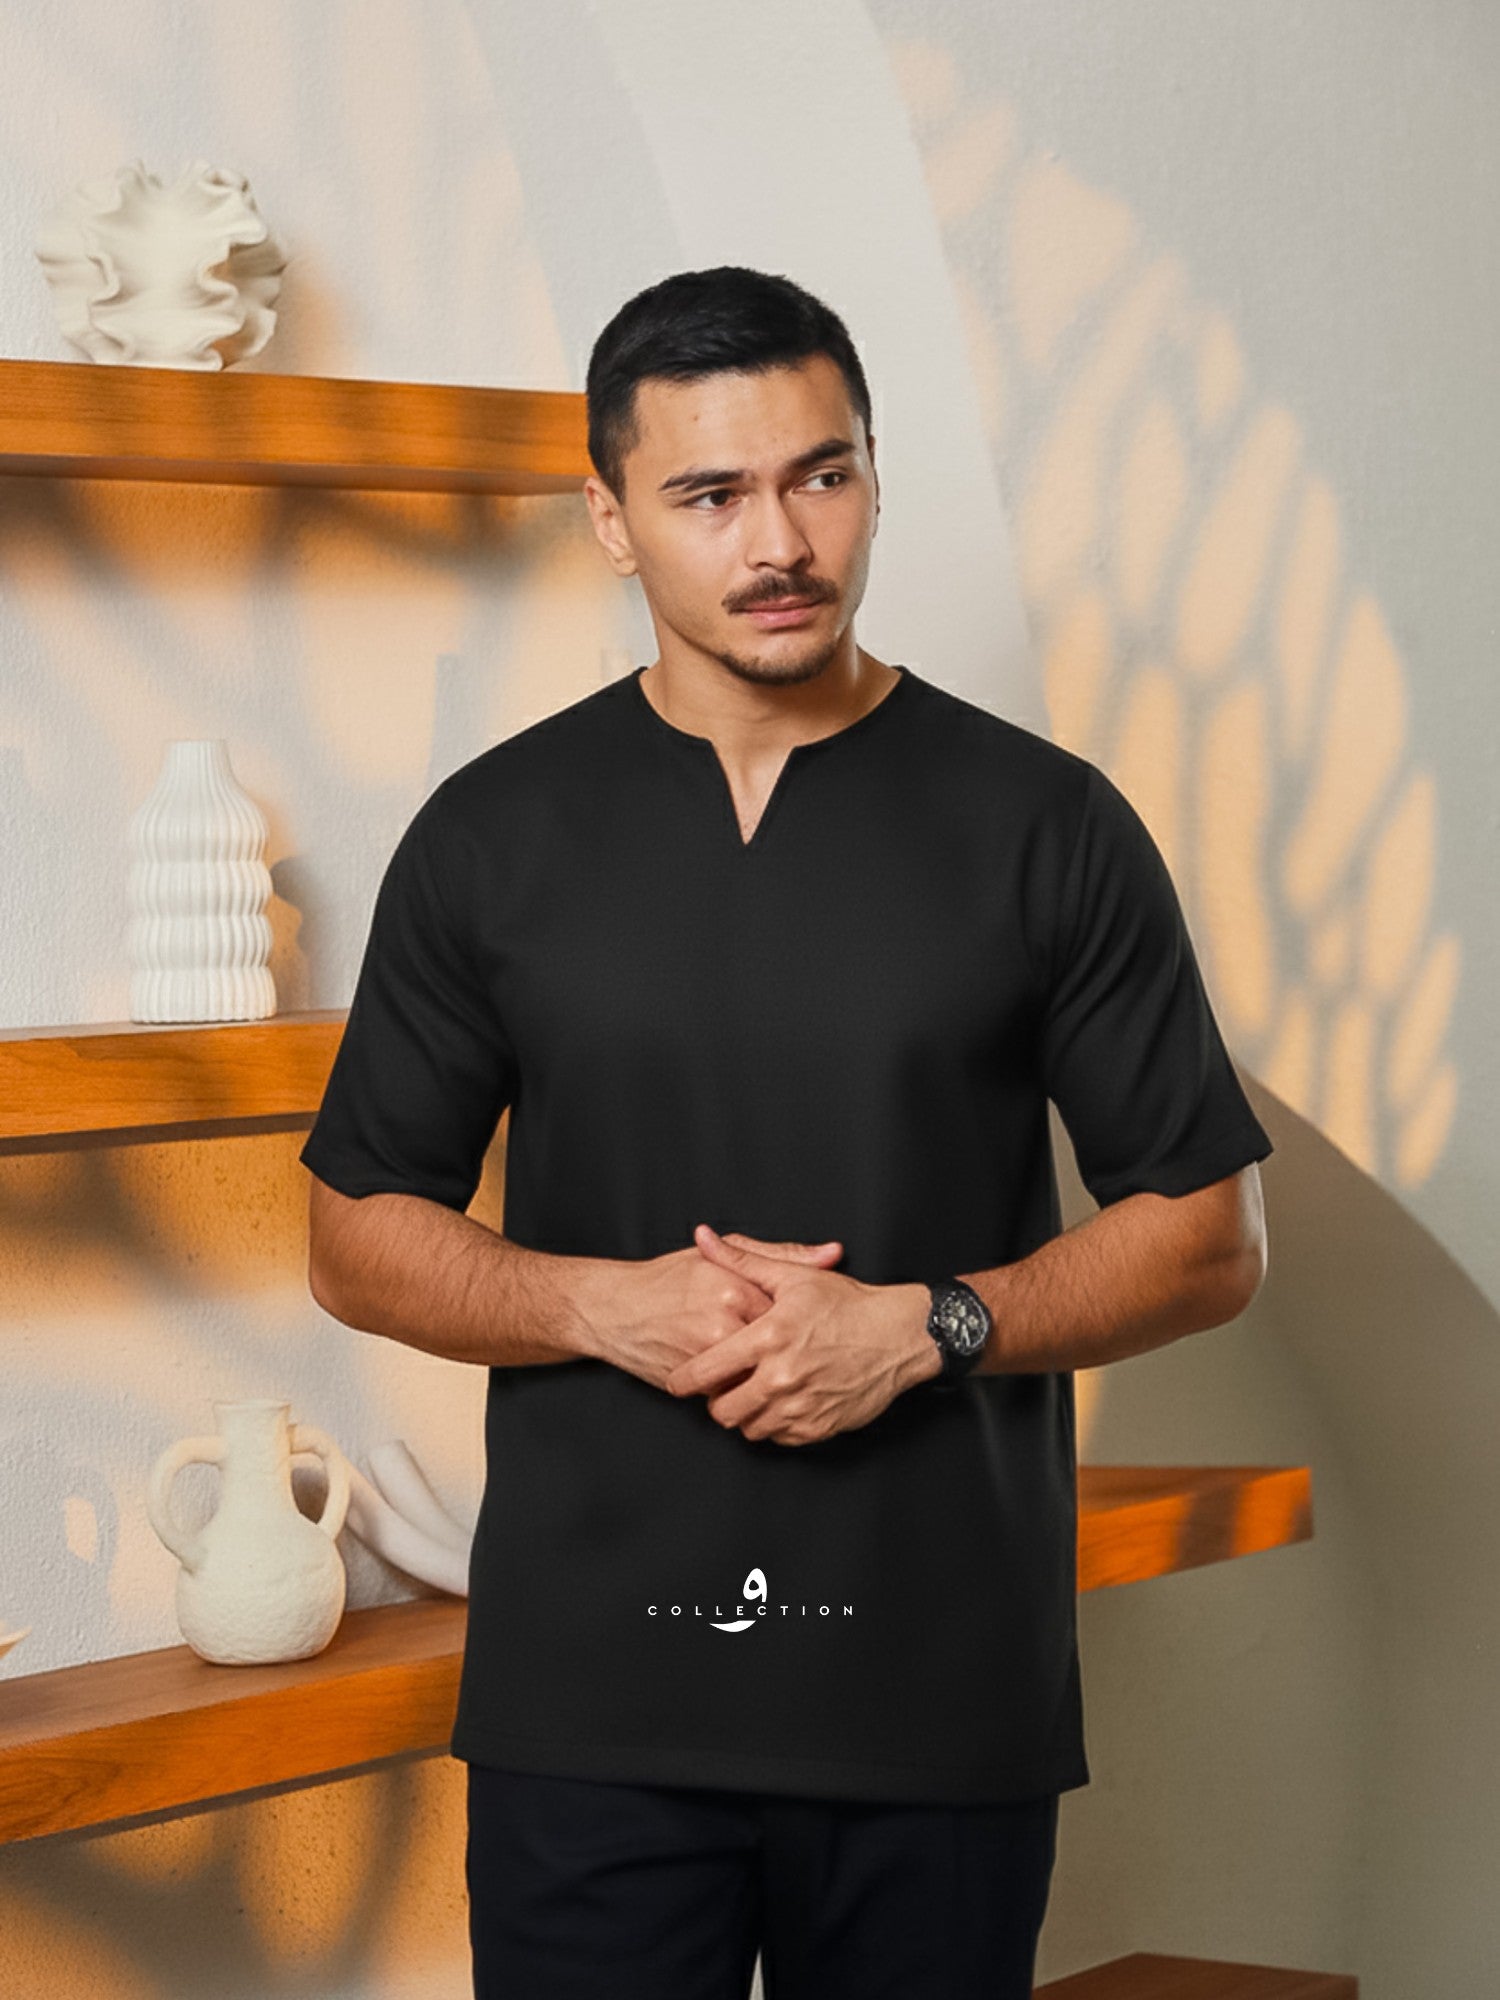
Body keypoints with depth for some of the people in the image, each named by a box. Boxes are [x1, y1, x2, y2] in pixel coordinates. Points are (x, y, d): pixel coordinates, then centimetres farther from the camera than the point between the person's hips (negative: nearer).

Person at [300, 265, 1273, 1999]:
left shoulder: (1048, 826, 1)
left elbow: (1211, 1235, 3)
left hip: (946, 1705, 0)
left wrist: (923, 1323, -12)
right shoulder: (492, 834, 5)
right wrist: (614, 1303, -10)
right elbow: (358, 1238, 8)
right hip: (593, 1702, 0)